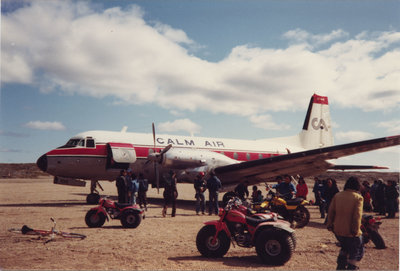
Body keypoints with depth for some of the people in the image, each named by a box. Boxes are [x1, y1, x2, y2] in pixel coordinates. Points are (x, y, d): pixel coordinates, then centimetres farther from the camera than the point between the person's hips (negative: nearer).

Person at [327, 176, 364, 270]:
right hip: (351, 232, -5)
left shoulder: (337, 195, 3)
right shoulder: (358, 197, -11)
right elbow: (357, 216, -17)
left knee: (345, 247, 28)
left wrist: (330, 225, 10)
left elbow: (331, 212, 3)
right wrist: (356, 230, -12)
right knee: (356, 252, 14)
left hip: (337, 231, 5)